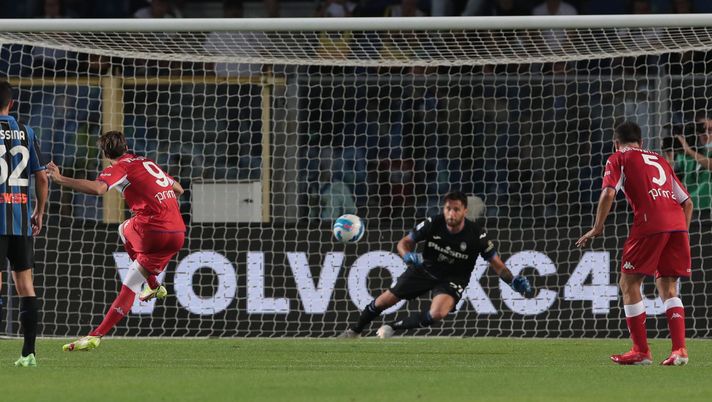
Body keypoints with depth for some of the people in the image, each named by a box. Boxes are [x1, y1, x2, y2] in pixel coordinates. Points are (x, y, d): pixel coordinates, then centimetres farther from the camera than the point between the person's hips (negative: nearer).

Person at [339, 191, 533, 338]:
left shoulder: (476, 235, -23)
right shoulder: (433, 224, -20)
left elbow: (497, 264, -13)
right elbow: (404, 243, -8)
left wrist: (514, 280, -30)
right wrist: (408, 255, -32)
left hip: (453, 279, -2)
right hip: (425, 269, 2)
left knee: (437, 314, -31)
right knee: (384, 300, 4)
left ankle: (393, 328, -8)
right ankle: (355, 331, 32)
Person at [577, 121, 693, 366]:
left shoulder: (619, 158, 13)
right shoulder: (660, 161, 28)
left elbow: (609, 192, -4)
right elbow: (687, 203, 24)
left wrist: (597, 228, 1)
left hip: (649, 224, -5)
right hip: (677, 224, 5)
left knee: (629, 284, 5)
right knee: (667, 287, 12)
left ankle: (641, 352, 1)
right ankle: (679, 350, -2)